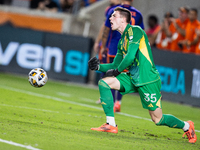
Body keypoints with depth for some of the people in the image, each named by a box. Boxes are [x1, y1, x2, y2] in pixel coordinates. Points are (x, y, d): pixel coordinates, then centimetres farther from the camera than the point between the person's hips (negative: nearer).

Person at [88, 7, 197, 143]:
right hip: (132, 79, 8)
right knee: (104, 82, -8)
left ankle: (186, 126, 24)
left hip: (147, 80, -8)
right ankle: (111, 125, -8)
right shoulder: (122, 41, 16)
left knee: (158, 120, -4)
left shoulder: (134, 30, -10)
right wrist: (99, 66, 3)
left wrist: (116, 71, -8)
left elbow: (130, 56, -19)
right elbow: (115, 65, 20)